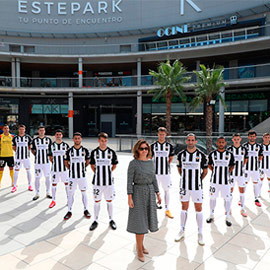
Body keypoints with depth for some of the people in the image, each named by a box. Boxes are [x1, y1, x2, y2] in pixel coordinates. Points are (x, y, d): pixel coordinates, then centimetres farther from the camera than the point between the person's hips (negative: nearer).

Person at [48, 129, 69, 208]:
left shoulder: (65, 145, 0)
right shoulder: (52, 145, 2)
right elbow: (50, 156, 9)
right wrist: (53, 163, 1)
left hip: (64, 168, 0)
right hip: (55, 168, 1)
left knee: (66, 183, 7)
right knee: (54, 184, 6)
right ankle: (53, 201, 18)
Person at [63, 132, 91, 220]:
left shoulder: (85, 150, -2)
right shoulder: (69, 151, -3)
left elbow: (88, 161, 12)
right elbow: (66, 162, 9)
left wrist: (82, 168, 8)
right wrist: (71, 169, 4)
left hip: (82, 175, 0)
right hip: (72, 176, 0)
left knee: (84, 193, 9)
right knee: (70, 193, 5)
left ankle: (86, 210, 22)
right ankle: (69, 211, 17)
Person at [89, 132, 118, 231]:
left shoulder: (111, 152, -2)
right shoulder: (94, 152, -1)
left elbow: (114, 165, 9)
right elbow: (92, 165, 11)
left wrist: (108, 172, 3)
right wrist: (97, 172, 2)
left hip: (109, 181, 0)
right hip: (97, 181, 0)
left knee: (109, 201, 9)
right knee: (97, 201, 9)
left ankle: (111, 220, 25)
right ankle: (96, 220, 23)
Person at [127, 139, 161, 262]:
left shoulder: (151, 162, 4)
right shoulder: (133, 163, -11)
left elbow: (154, 179, 10)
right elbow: (129, 181, -11)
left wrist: (158, 194, 9)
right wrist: (130, 198, -15)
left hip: (150, 193, 5)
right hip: (138, 193, -5)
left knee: (146, 219, 14)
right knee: (140, 221, 0)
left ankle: (140, 244, 33)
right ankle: (139, 250, 14)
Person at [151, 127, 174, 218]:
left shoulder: (169, 146, 2)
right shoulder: (153, 145, -1)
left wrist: (166, 165, 10)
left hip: (166, 172, 1)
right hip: (155, 172, -1)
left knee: (167, 190, 8)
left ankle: (167, 210, 20)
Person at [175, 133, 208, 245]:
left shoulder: (201, 155, -5)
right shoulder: (181, 154, -1)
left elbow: (205, 170, 6)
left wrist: (198, 180, 5)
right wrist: (185, 178, 8)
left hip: (197, 187, -1)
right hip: (184, 186, 1)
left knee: (199, 209, 4)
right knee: (184, 208, 12)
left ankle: (200, 234, 17)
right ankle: (182, 231, 25)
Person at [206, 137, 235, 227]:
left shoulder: (230, 154, -2)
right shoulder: (212, 154, -2)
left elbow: (232, 166, 10)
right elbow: (209, 165, 11)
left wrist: (227, 173, 2)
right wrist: (215, 171, 4)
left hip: (226, 181, 0)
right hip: (214, 180, 1)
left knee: (227, 199, 5)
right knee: (212, 198, 11)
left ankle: (227, 217, 22)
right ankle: (211, 215, 28)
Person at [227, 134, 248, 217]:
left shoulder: (244, 149, 0)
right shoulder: (229, 149, -5)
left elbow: (245, 159, 14)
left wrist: (242, 166, 8)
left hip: (240, 173, 1)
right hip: (231, 173, -1)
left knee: (242, 191, 4)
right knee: (230, 191, 6)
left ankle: (242, 209, 15)